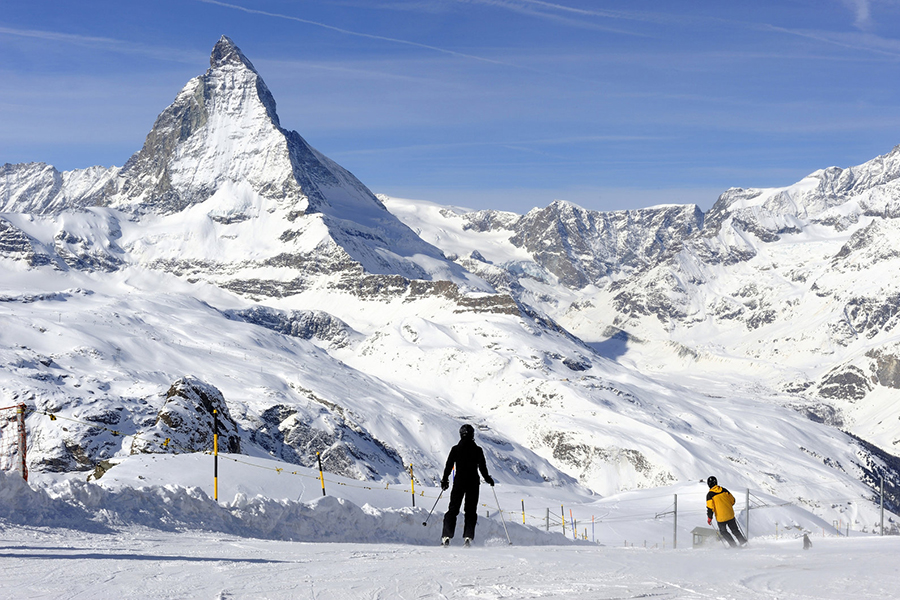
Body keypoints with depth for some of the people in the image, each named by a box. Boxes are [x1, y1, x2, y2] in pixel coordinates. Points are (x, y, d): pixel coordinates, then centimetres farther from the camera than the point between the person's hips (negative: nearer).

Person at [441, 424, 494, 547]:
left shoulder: (455, 449, -2)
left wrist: (444, 480, 12)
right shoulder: (478, 450, -2)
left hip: (459, 482, 0)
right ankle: (468, 537, -4)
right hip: (473, 483, 0)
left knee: (453, 509, 6)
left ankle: (446, 536, -4)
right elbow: (483, 467, 2)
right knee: (471, 510, 8)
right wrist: (488, 479, 18)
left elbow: (448, 466, 0)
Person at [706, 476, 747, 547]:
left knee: (723, 531, 16)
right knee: (735, 530, 19)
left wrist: (709, 518, -5)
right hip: (730, 514, 4)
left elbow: (710, 508, -16)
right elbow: (732, 500, 8)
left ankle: (733, 545, 11)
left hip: (721, 518, -4)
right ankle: (743, 542, 16)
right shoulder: (723, 490, 1)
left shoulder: (710, 495, -12)